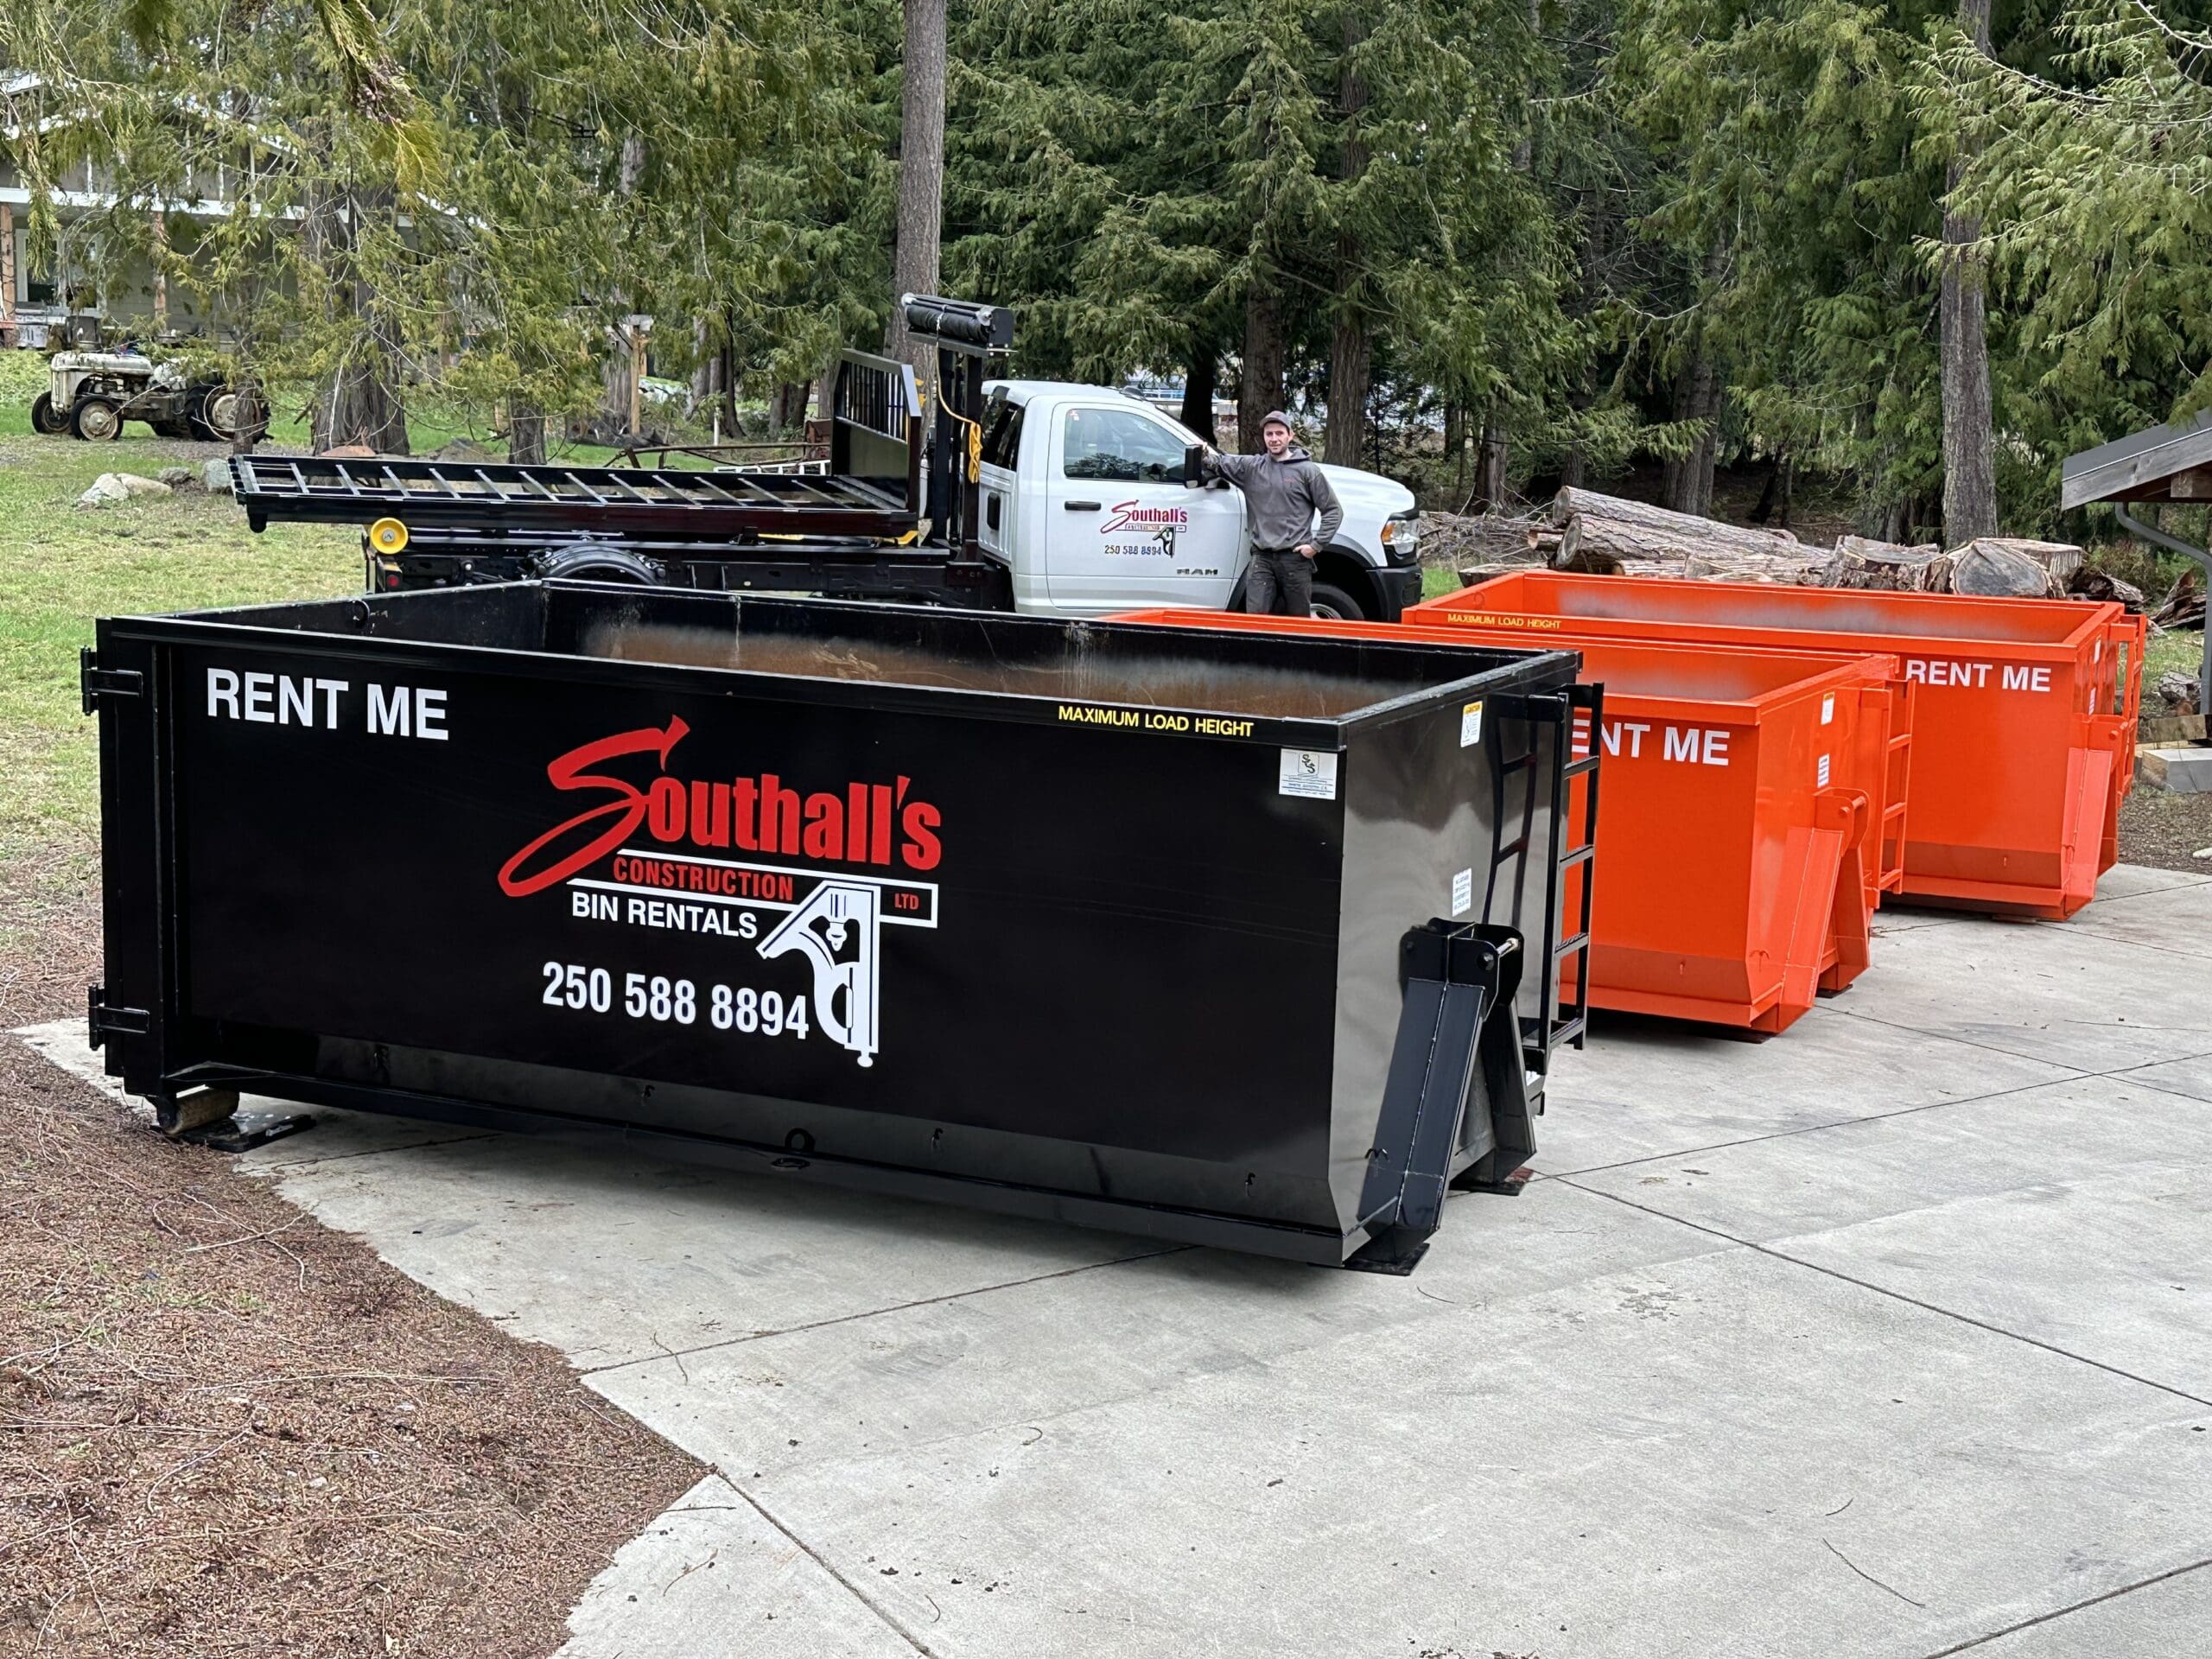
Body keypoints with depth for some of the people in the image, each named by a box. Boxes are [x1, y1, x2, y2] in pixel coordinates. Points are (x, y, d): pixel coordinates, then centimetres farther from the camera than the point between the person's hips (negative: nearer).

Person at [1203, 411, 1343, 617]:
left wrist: (1316, 545, -5)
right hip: (1261, 558, 2)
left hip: (1295, 557, -2)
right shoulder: (1250, 467, 9)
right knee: (1255, 618, -5)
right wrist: (1204, 453, -10)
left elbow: (1333, 511, 3)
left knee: (1299, 620, 5)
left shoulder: (1308, 470, 0)